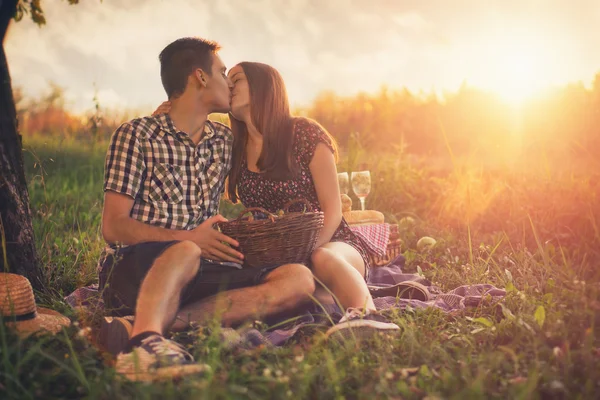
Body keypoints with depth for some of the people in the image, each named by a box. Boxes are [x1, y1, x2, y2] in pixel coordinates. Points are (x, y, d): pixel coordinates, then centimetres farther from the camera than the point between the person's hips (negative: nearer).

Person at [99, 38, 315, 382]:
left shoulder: (226, 142, 19)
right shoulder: (136, 135, 3)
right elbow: (114, 227, -4)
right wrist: (188, 239, -17)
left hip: (196, 274, 5)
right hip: (132, 270, -5)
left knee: (299, 279, -19)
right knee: (183, 254, -36)